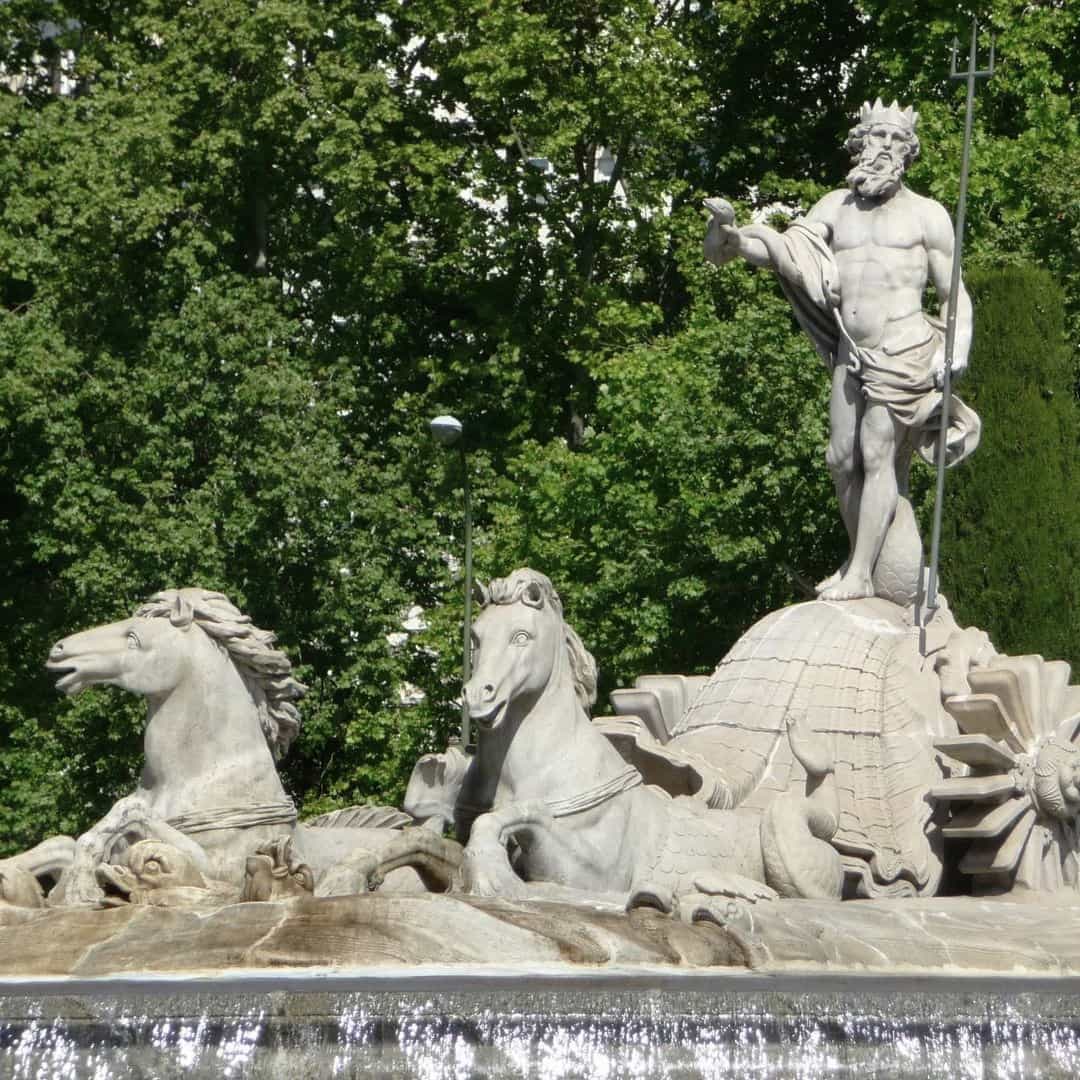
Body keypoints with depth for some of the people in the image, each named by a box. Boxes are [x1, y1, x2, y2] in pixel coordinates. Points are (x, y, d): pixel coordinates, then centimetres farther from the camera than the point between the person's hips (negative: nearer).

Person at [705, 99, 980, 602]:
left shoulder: (925, 214, 2)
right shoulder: (836, 206, 12)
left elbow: (954, 293, 3)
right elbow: (788, 251, 2)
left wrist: (956, 348, -13)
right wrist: (733, 239, -17)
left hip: (904, 349, -5)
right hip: (851, 352, 5)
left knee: (878, 457, -9)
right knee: (842, 459, 7)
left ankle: (861, 575, -9)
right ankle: (855, 561, 20)